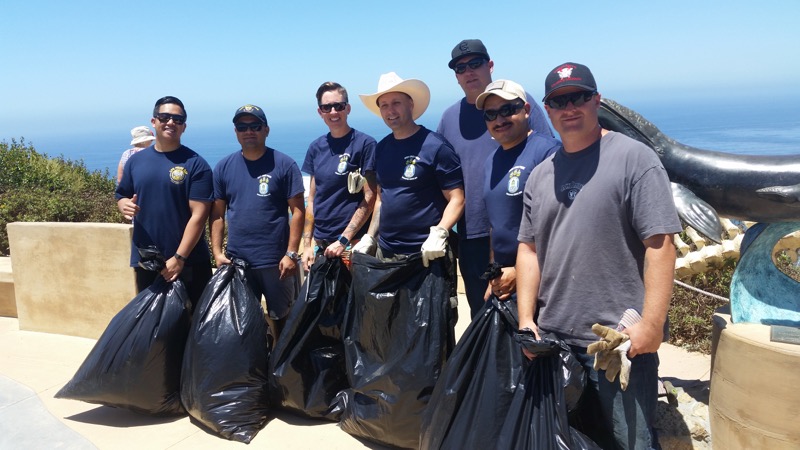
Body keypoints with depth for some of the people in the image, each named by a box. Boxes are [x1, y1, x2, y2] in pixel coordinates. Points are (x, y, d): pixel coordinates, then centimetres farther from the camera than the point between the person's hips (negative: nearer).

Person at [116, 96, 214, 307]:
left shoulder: (196, 164, -7)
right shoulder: (135, 161, 8)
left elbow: (199, 215, -12)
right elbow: (121, 197, 16)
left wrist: (179, 258, -16)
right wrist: (125, 205, -10)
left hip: (188, 263, -4)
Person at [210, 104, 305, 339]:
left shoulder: (284, 164, -5)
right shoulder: (224, 167, 6)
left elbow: (297, 211, -6)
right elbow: (217, 213, 8)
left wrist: (291, 254, -12)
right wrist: (217, 252, -1)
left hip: (276, 261, -3)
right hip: (236, 261, 3)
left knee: (282, 316, 11)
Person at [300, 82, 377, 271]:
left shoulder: (364, 144, -6)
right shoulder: (316, 147, 9)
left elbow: (369, 199, -10)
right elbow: (312, 200, 12)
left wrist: (343, 240, -13)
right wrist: (307, 244, 6)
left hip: (353, 243, -4)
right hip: (320, 244, 5)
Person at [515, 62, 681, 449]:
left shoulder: (634, 159, -7)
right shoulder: (540, 175, 10)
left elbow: (659, 244, -12)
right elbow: (529, 248, 9)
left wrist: (651, 324, -17)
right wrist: (526, 320, 3)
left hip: (621, 340, -5)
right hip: (551, 338, 6)